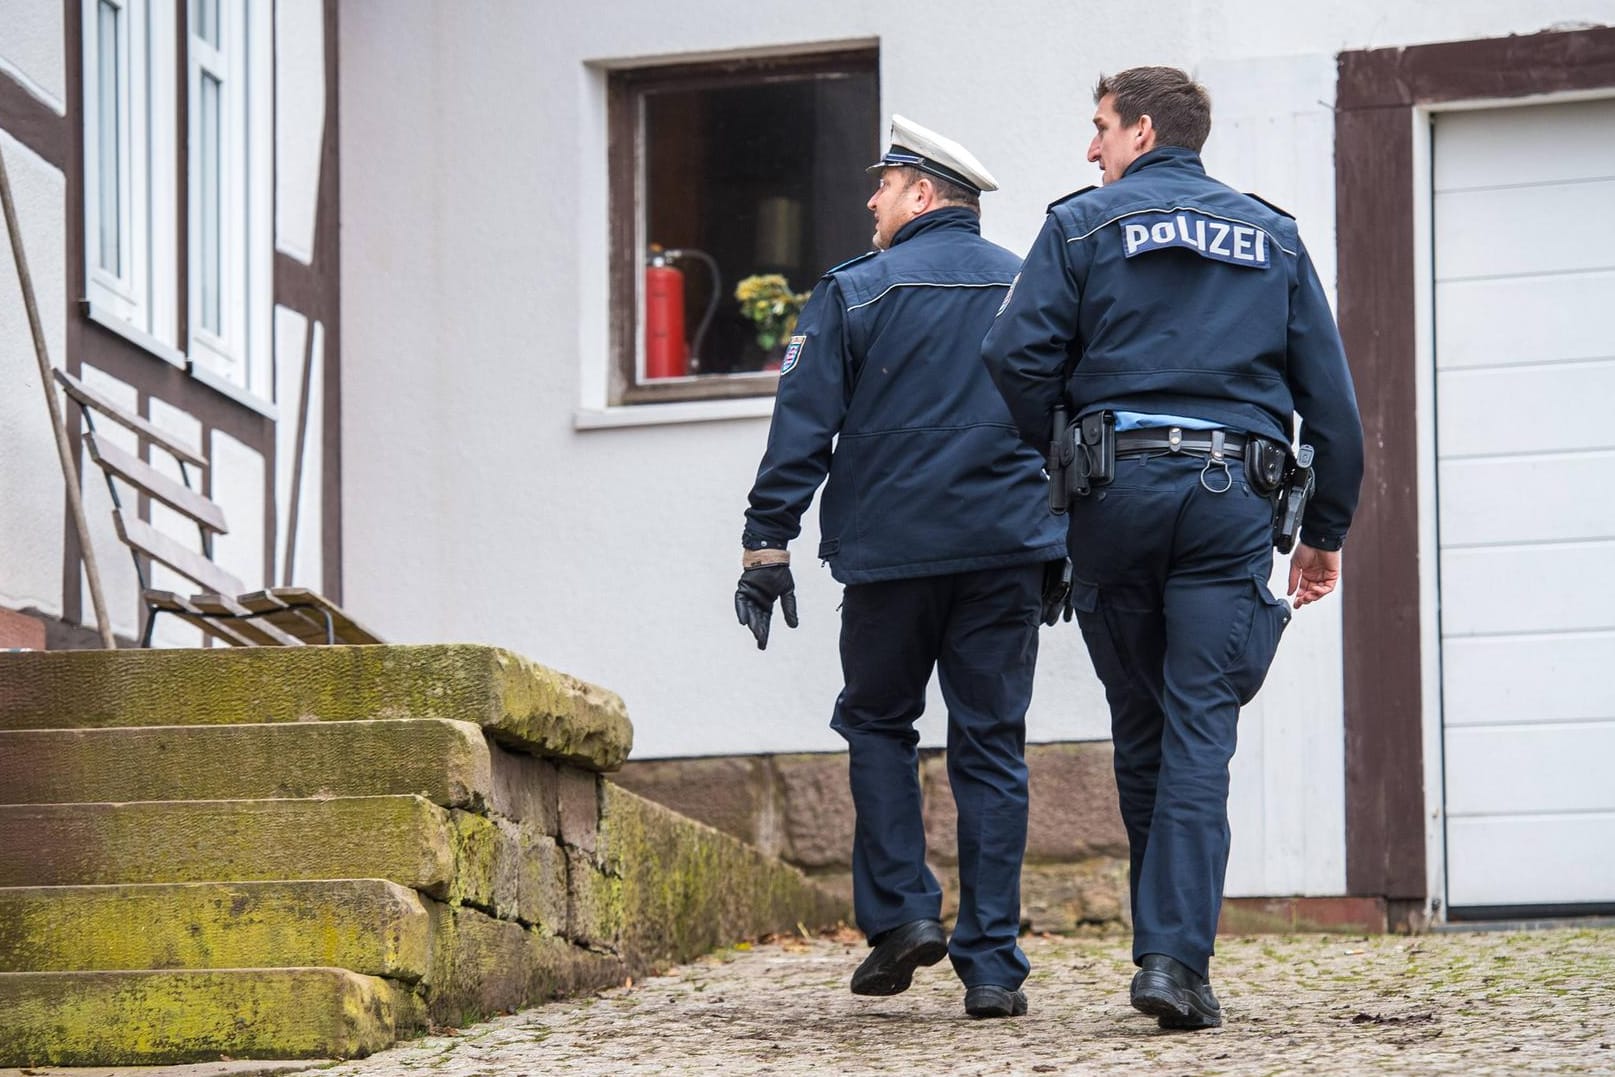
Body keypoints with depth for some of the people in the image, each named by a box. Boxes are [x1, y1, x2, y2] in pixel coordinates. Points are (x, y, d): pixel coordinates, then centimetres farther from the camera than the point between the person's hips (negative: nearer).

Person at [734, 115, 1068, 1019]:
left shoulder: (854, 292, -2)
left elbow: (801, 431, -4)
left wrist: (768, 547, -1)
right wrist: (1063, 553, 19)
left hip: (891, 550, -2)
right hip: (1008, 552, 2)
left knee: (877, 722, 17)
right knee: (991, 744, 4)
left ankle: (901, 911, 2)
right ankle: (992, 964, 0)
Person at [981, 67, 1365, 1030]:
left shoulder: (1083, 226, 6)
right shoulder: (1274, 237, 15)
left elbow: (1017, 356, -7)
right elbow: (1331, 396, 12)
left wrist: (1055, 464, 9)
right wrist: (1326, 532, 17)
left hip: (1120, 488, -1)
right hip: (1234, 496, 1)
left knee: (1141, 725, 12)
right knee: (1201, 729, -4)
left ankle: (1168, 940, 21)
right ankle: (1177, 957, -16)